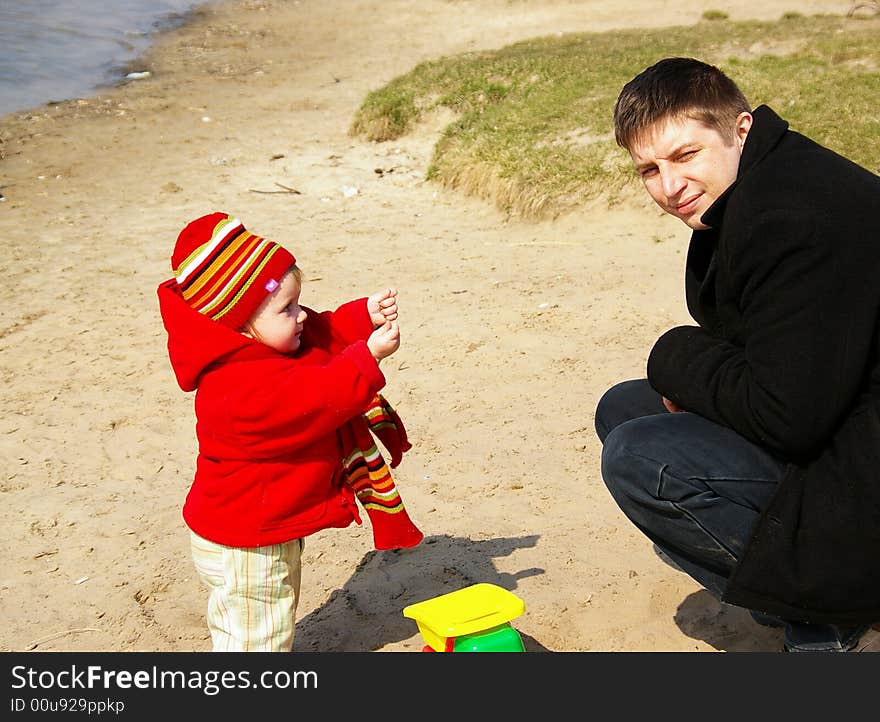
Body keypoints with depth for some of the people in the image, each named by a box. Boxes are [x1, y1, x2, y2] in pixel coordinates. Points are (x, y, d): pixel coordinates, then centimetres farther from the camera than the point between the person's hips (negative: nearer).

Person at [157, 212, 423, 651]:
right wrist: (369, 356, -39)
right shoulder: (240, 387, -34)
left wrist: (365, 316, -9)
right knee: (257, 638, 7)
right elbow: (317, 399, -40)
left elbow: (325, 335, 7)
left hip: (264, 531, 11)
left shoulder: (264, 347, -2)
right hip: (247, 550, -11)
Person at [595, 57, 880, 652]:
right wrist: (692, 377, -4)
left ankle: (828, 618, -4)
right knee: (623, 409, 11)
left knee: (639, 458, -22)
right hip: (824, 420, 11)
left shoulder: (797, 219, -26)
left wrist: (677, 357, -12)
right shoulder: (750, 198, 6)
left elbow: (787, 416, -27)